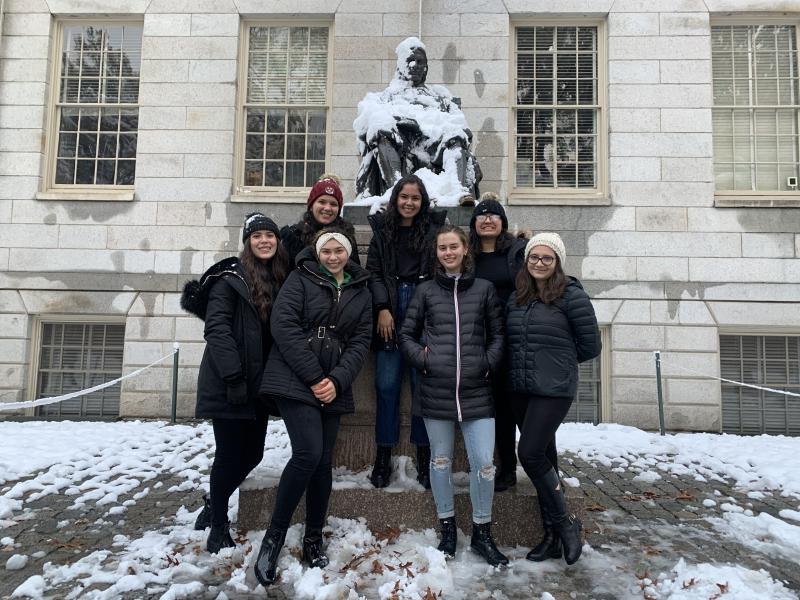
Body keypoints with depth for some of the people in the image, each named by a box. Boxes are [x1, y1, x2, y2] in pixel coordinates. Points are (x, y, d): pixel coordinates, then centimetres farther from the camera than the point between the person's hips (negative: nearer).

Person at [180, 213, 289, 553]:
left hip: (259, 384, 6)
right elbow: (216, 328, -14)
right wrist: (233, 377, -21)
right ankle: (218, 525, 22)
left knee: (252, 453, 11)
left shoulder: (281, 279, 11)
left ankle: (213, 505, 36)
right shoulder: (231, 277, -7)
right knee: (230, 454, 1)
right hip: (228, 384, -6)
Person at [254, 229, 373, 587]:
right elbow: (283, 325, -10)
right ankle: (275, 535, 0)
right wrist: (313, 377, -15)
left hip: (333, 387, 4)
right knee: (308, 454, -17)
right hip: (295, 380, -4)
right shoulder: (301, 279, 1)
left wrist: (337, 379, -9)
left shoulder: (361, 291, 12)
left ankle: (313, 539, 20)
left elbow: (361, 341, 6)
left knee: (323, 461, 4)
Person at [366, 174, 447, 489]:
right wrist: (382, 308, -6)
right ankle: (383, 457, 13)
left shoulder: (434, 229, 7)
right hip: (389, 315, 1)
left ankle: (424, 457, 13)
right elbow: (374, 272, 7)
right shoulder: (382, 229, 12)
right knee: (387, 385, 1)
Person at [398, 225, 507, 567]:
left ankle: (482, 534, 21)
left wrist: (488, 364, -3)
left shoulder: (484, 289, 6)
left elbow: (498, 335, 10)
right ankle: (447, 528, 31)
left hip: (476, 391, 0)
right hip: (435, 391, 1)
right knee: (440, 460, 12)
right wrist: (422, 360, -4)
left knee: (484, 463, 0)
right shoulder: (425, 291, 6)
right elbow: (406, 335, 11)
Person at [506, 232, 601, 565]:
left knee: (530, 454, -12)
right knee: (543, 456, 11)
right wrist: (544, 359, 5)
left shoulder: (571, 294, -7)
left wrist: (559, 360, 7)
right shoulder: (517, 298, 10)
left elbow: (590, 345, -3)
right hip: (521, 389, 6)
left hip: (554, 389, -6)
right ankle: (553, 536, 23)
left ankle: (564, 522, 10)